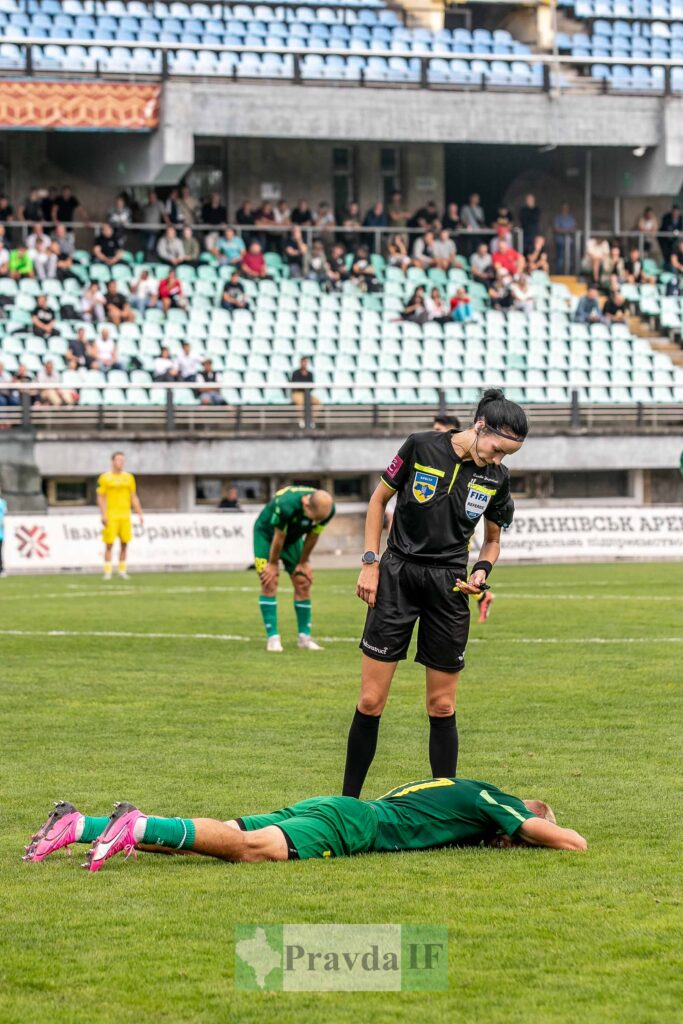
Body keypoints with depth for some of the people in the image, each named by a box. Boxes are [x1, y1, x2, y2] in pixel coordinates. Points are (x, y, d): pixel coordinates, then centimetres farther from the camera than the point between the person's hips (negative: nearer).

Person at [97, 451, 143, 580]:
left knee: (124, 543, 3)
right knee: (109, 544, -4)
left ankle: (122, 571, 10)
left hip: (125, 515, 4)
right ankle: (107, 572, 0)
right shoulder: (105, 478, 0)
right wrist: (103, 515, -13)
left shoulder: (129, 477, 11)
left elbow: (134, 498, 14)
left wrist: (139, 515, 8)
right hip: (111, 515, -4)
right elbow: (100, 498, -3)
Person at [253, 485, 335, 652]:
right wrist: (273, 564, -14)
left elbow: (312, 536, -9)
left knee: (303, 584, -1)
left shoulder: (327, 509, -26)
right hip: (266, 535, -5)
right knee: (269, 583, -14)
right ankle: (273, 637, -11)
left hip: (293, 538, 5)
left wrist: (303, 563, -1)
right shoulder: (286, 505, -42)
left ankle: (304, 636, 5)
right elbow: (279, 537, -27)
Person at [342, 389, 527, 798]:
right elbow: (379, 499, 5)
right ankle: (348, 801, 4)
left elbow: (493, 538, 16)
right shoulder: (422, 447, -7)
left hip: (449, 587, 2)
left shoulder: (497, 479, 1)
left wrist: (482, 571, -4)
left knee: (442, 706, 3)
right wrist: (371, 562, 0)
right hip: (397, 578, -2)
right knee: (371, 701, -5)